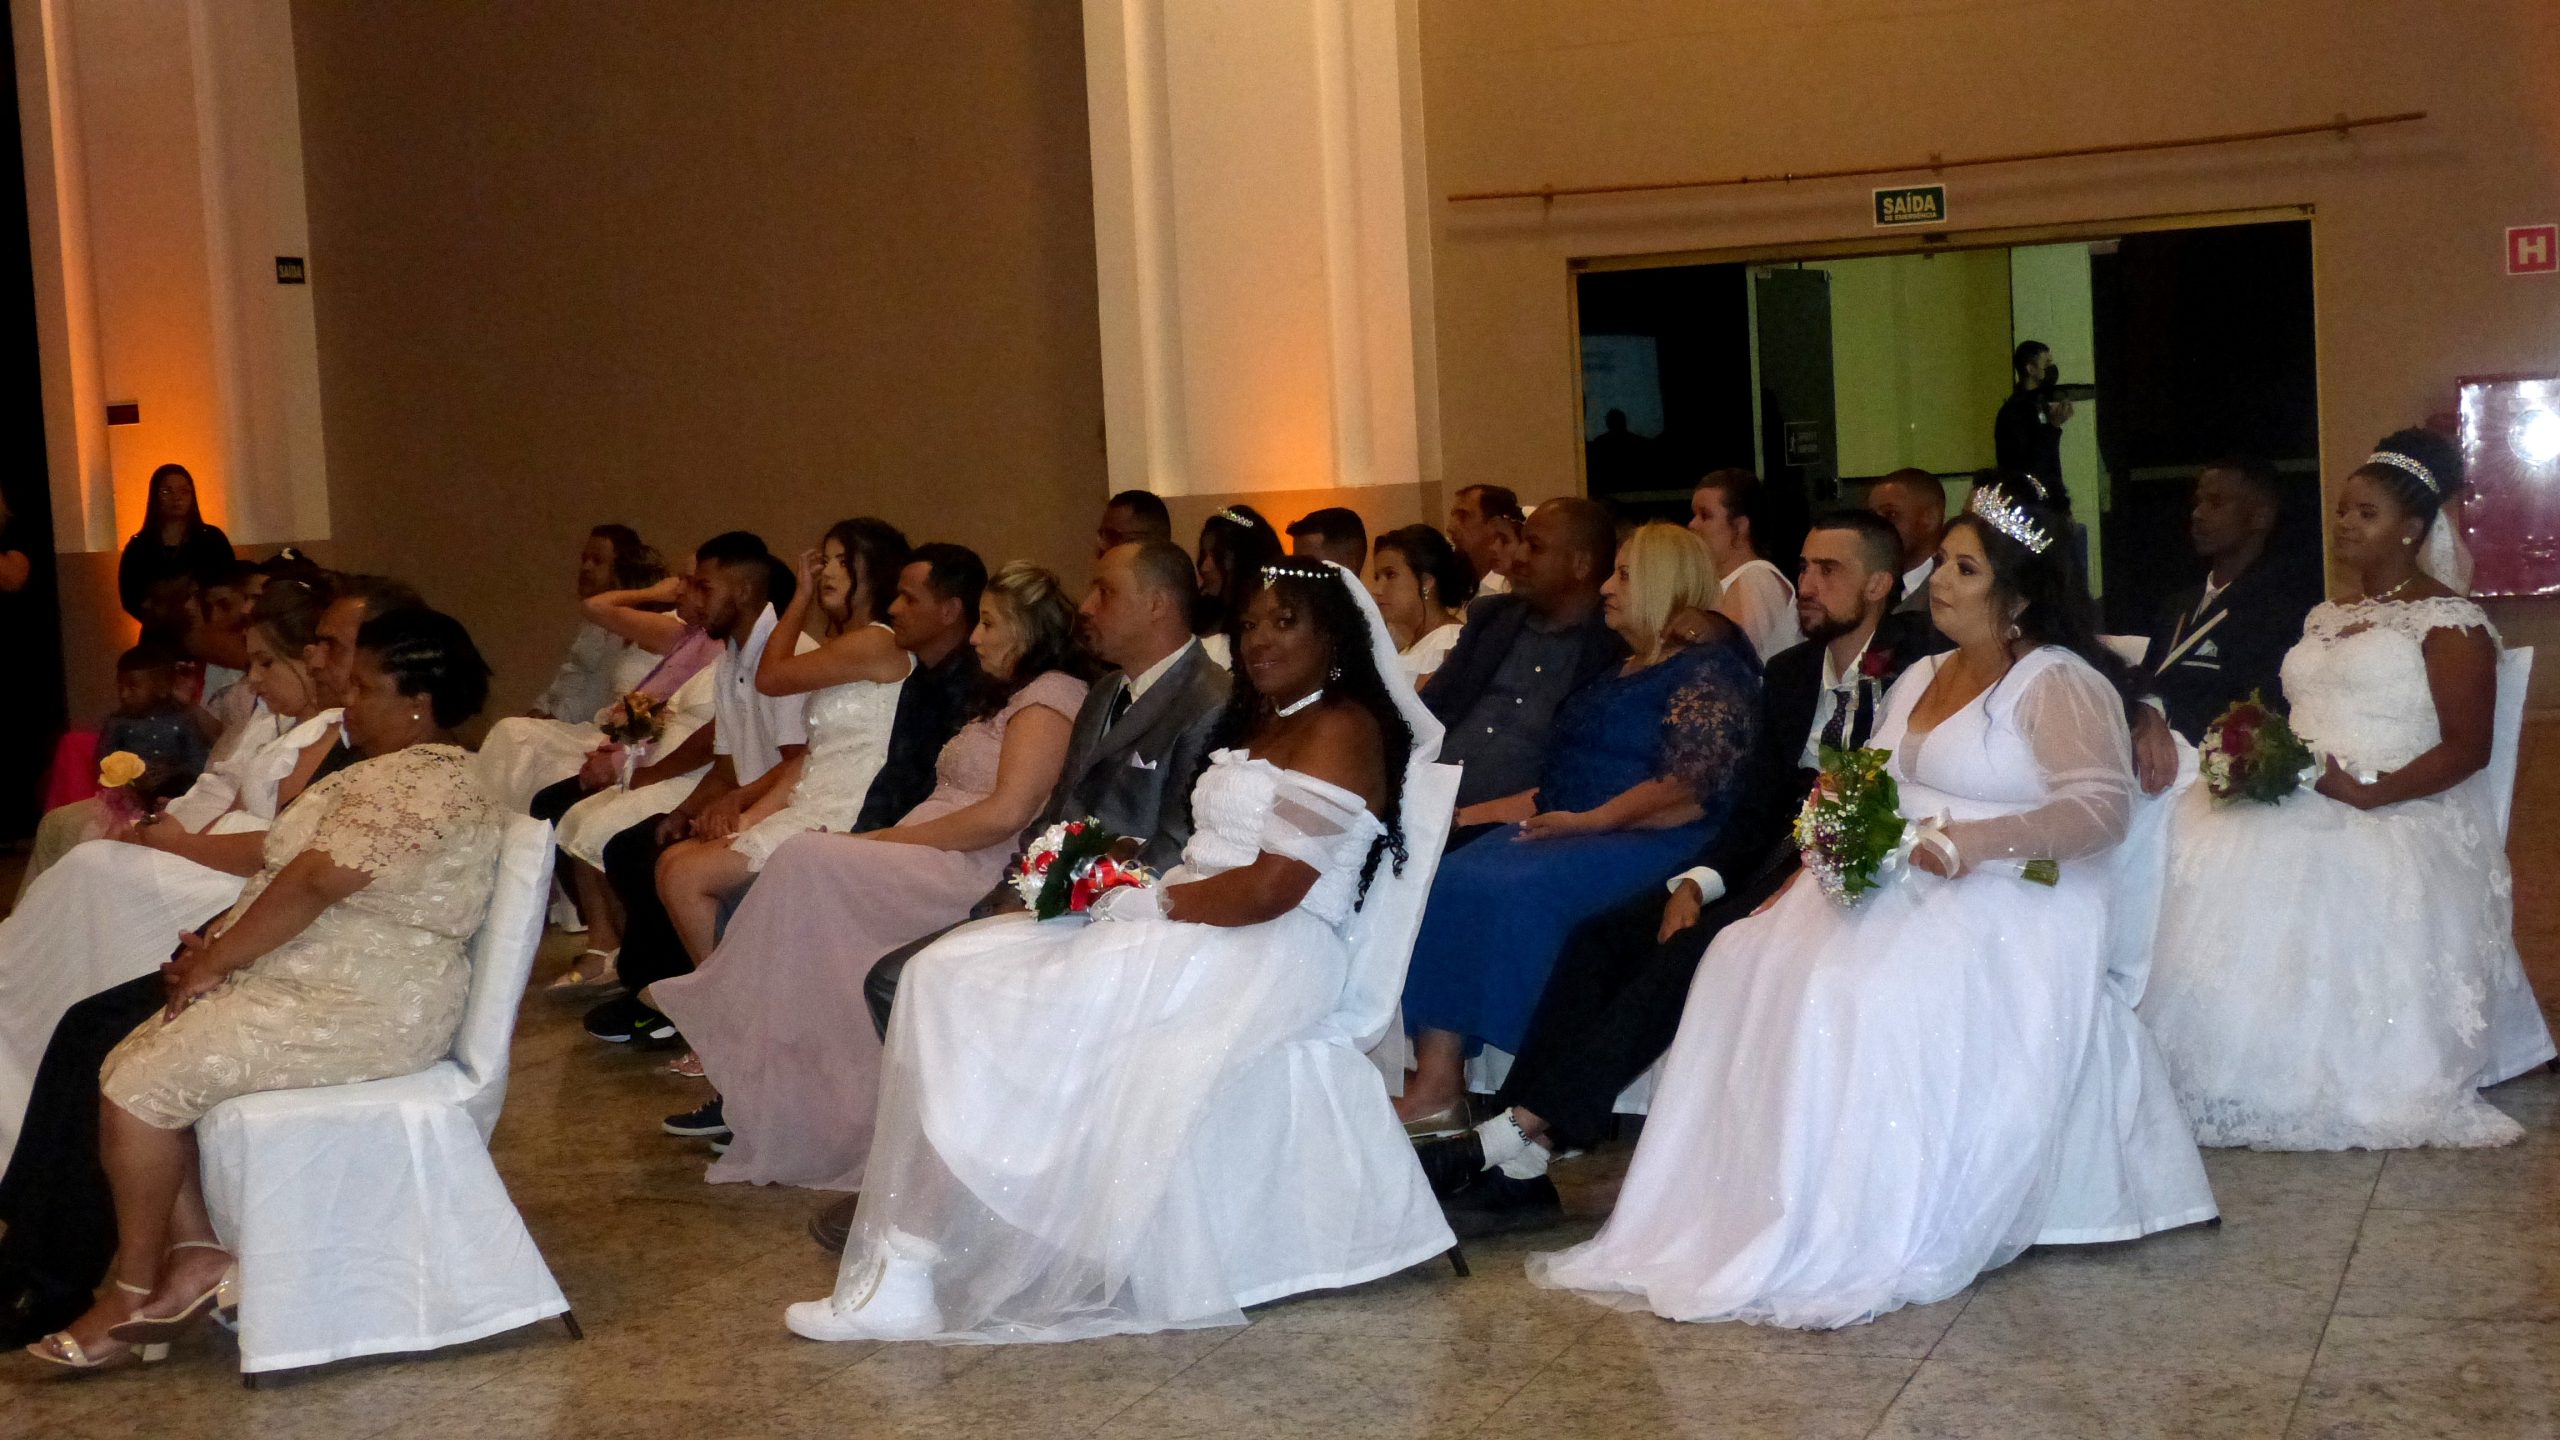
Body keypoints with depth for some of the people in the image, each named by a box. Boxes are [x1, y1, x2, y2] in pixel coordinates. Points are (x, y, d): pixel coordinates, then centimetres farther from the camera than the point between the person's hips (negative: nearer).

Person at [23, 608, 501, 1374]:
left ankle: (134, 1292, -2)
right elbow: (292, 871, 19)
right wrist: (217, 942, 4)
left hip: (361, 1012, -11)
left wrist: (213, 960, -14)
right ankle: (196, 1254, -1)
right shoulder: (393, 773, 18)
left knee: (143, 1080, -15)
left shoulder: (420, 783, -17)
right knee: (129, 1063, 2)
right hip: (310, 982, 11)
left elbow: (314, 881, -24)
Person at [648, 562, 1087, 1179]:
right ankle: (752, 1095, -12)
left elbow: (1006, 813, -17)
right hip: (927, 865, 9)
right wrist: (880, 843, 5)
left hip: (970, 875, -9)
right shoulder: (1005, 697, 27)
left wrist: (888, 840, -12)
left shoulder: (1050, 698, -5)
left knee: (807, 861, -23)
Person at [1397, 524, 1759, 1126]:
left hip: (1648, 840, -9)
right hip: (1564, 827, 9)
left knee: (1518, 892, -31)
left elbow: (1690, 786, -16)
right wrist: (1512, 805, 11)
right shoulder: (1626, 668, 23)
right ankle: (1435, 1080, -23)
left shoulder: (1709, 668, -5)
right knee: (1446, 884, -14)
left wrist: (1589, 819, -19)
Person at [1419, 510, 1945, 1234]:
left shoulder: (1922, 666, -4)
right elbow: (1757, 807, 13)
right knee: (1601, 937, -13)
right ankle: (1514, 1171, -19)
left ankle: (1521, 1132, -29)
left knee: (1692, 952, -29)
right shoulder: (1789, 672, 17)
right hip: (1779, 862, 7)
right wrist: (1694, 883, -6)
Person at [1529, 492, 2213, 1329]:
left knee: (1867, 990, -34)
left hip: (2004, 908, -8)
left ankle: (1863, 1249, -29)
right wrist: (1813, 871, 1)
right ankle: (1737, 1220, -18)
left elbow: (2104, 804, -18)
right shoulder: (1918, 680, 22)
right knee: (1751, 966, -15)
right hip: (1895, 888, 8)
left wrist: (1970, 842, -30)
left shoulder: (2061, 684, -4)